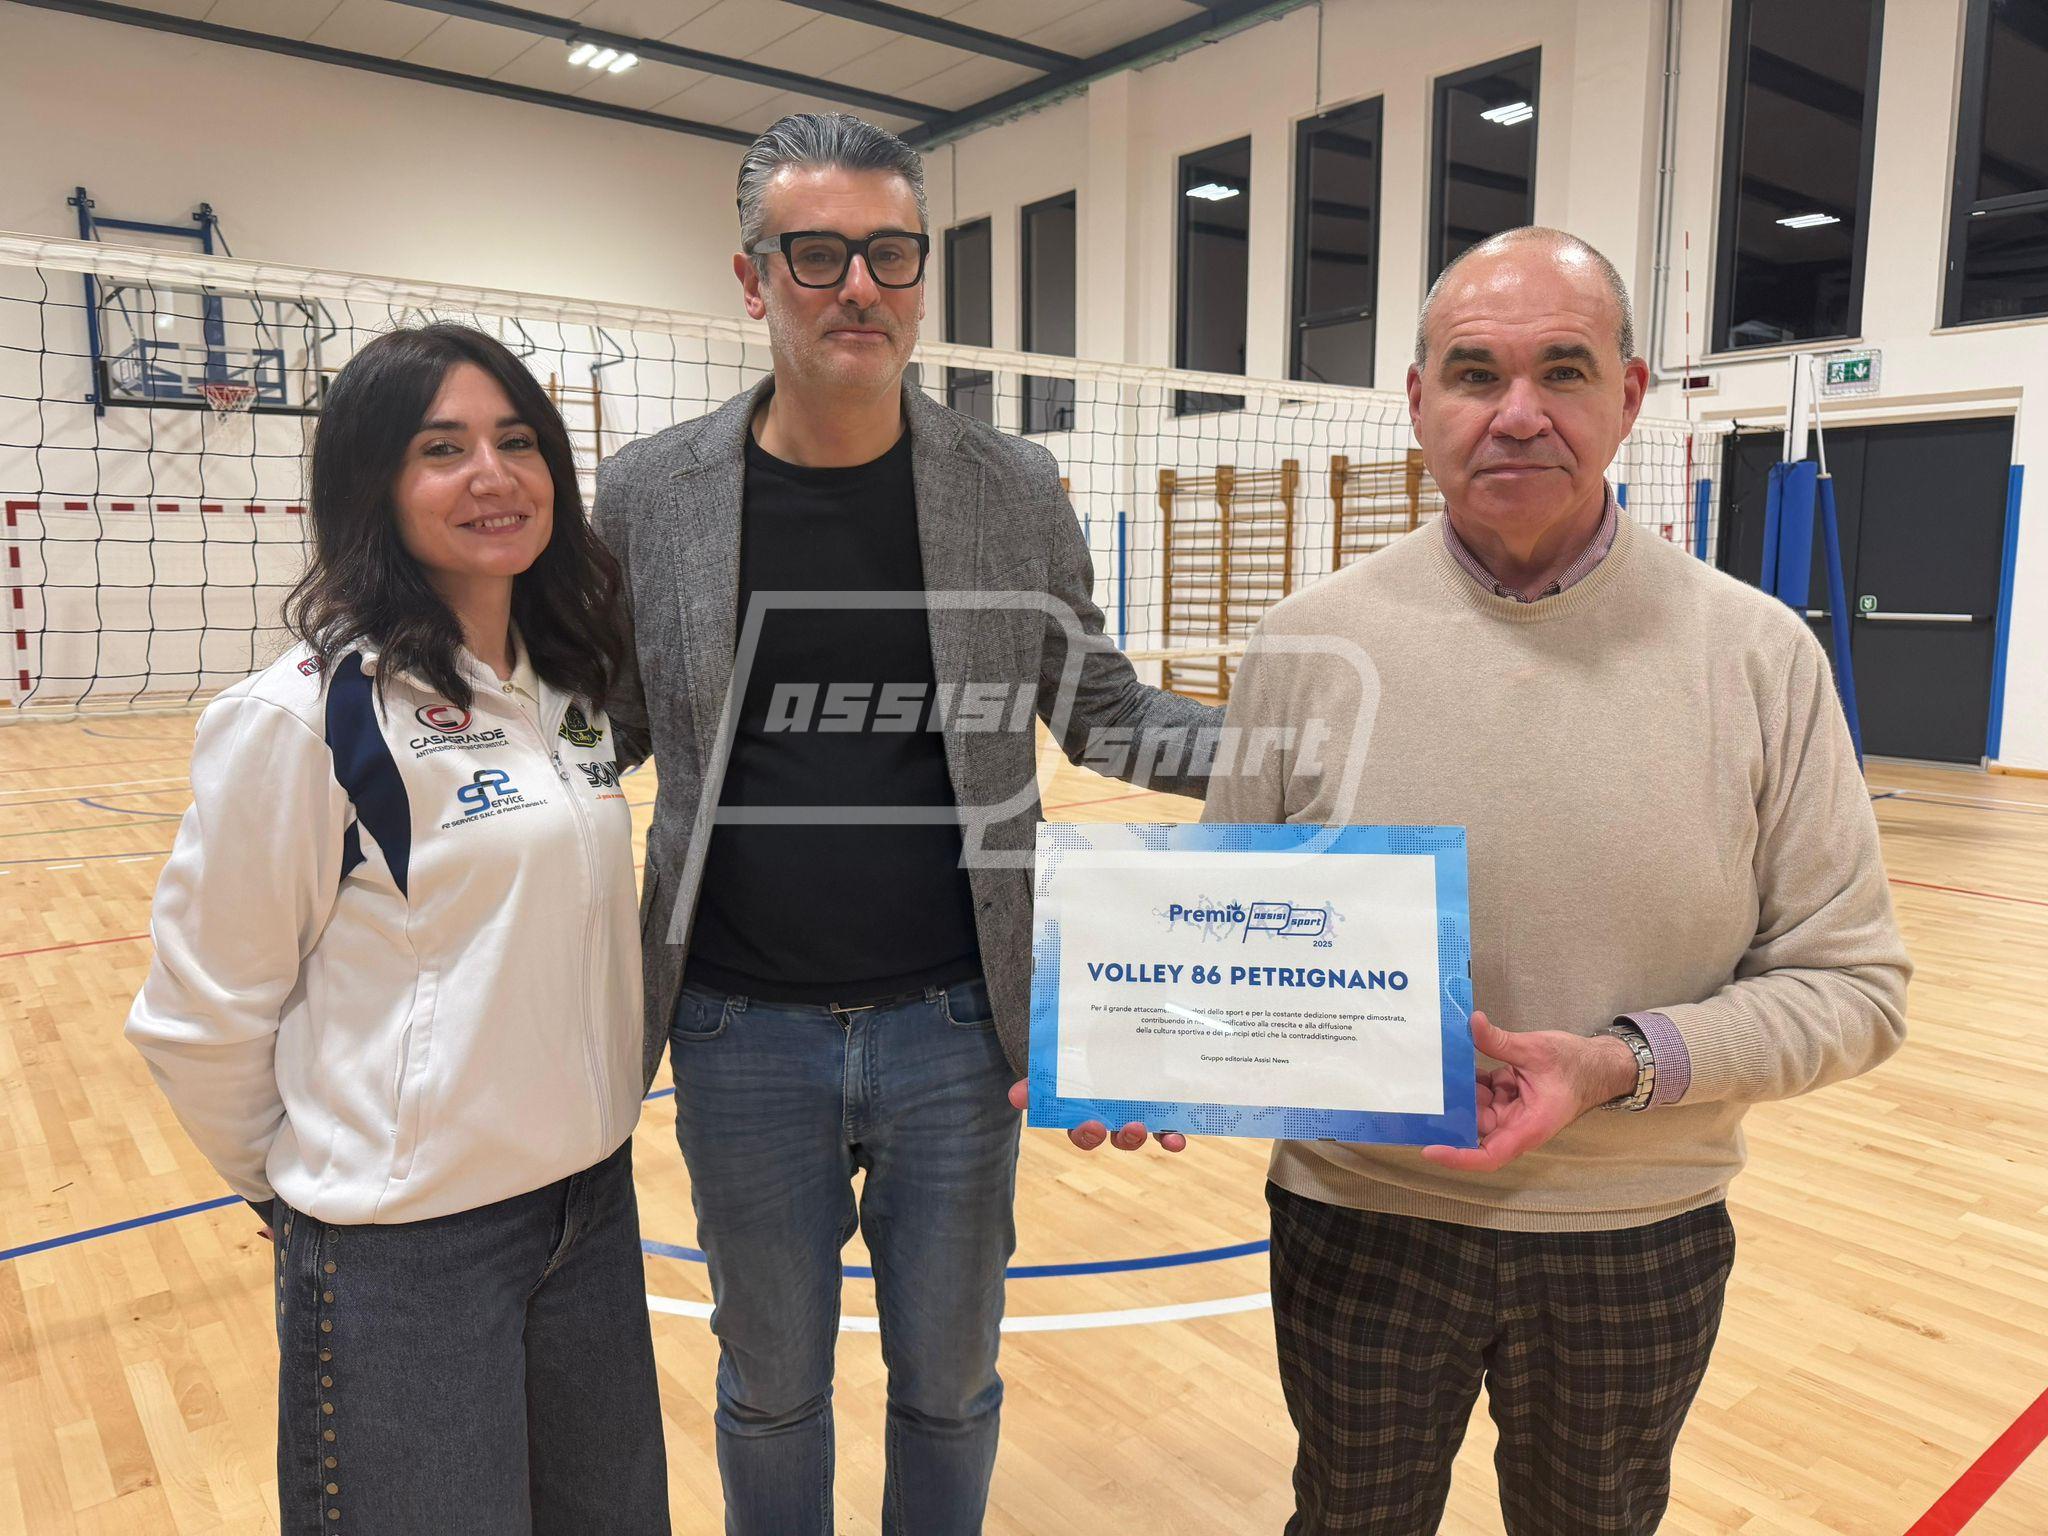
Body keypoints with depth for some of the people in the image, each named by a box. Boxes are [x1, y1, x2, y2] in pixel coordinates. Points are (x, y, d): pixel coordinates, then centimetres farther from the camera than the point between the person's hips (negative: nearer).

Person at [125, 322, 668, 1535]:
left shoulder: (573, 689, 3)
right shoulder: (305, 712, -17)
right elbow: (202, 1015, -11)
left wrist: (592, 1117, 13)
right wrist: (302, 1188, 1)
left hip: (595, 1204, 6)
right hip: (405, 1249, -6)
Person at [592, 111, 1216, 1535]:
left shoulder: (1016, 490, -3)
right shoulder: (648, 493, -3)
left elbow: (1093, 700, 4)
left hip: (954, 1027, 1)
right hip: (744, 1032, 0)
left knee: (950, 1384, 20)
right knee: (771, 1388, 21)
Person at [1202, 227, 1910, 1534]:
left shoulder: (1760, 656, -9)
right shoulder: (1307, 645, -9)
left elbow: (1850, 979, -6)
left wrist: (1625, 1067, -21)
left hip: (1642, 1242, 1)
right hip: (1359, 1224, 0)